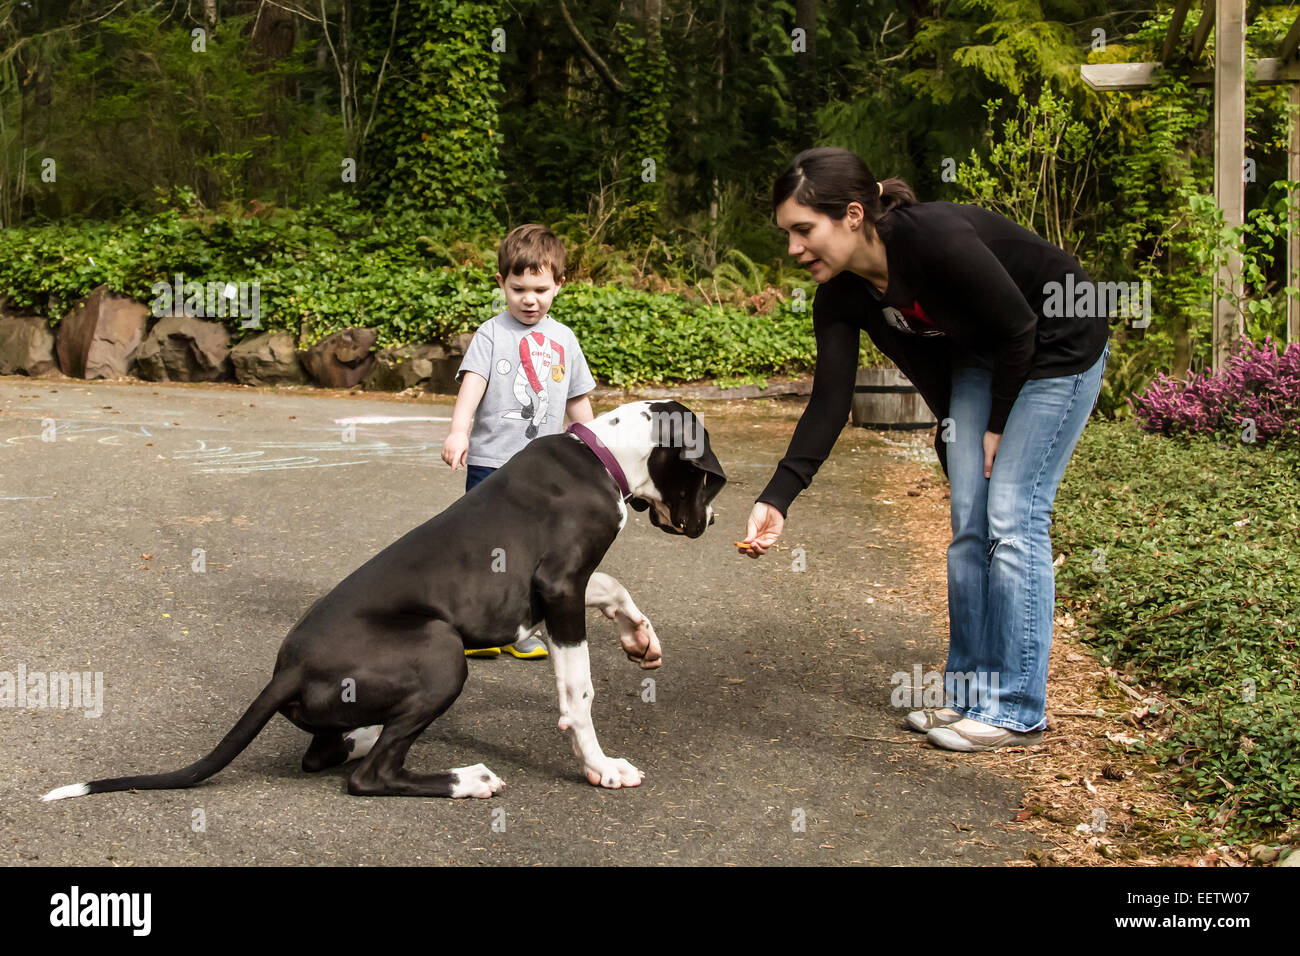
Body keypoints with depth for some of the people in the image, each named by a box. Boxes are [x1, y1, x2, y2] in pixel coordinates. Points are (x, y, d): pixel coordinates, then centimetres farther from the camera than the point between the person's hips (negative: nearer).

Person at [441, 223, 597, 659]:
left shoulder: (564, 339, 10)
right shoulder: (492, 334, -4)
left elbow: (578, 400, 18)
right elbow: (473, 382, -19)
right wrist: (458, 430, -35)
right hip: (491, 462, -4)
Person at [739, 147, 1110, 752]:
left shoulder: (937, 239, -35)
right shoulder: (840, 297, -13)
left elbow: (1018, 331, -23)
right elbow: (829, 404, -15)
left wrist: (997, 424, -11)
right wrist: (777, 498, -24)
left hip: (1058, 350, -7)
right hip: (982, 357, 7)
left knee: (1013, 518, -9)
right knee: (969, 522, 4)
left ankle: (1015, 710, -1)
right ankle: (970, 689, 15)